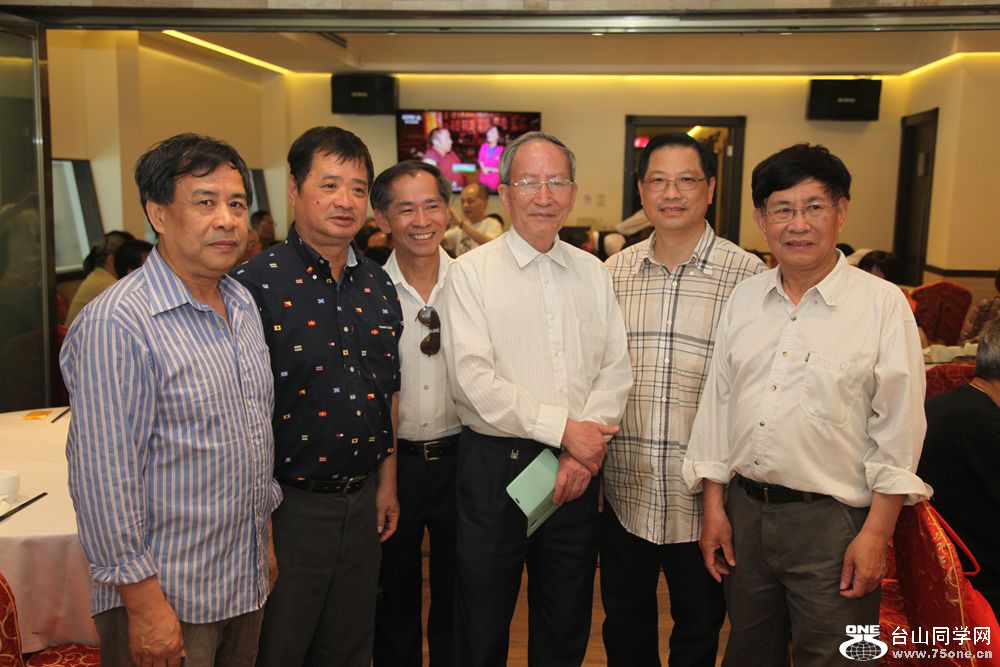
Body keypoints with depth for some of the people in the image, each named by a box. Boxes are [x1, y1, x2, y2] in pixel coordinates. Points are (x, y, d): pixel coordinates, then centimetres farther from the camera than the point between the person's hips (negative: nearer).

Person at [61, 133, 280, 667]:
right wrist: (143, 602, -18)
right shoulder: (117, 324, -20)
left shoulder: (243, 306, 6)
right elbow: (103, 476, -20)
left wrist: (266, 540, 16)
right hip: (165, 602, -7)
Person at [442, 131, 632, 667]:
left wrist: (585, 450, -12)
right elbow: (473, 379, -15)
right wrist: (563, 428, -17)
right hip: (495, 466, -3)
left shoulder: (593, 274, 8)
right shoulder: (471, 272, -5)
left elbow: (615, 369, 3)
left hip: (577, 468, 4)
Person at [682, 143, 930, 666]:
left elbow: (898, 429, -8)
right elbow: (717, 403, 8)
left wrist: (876, 533, -11)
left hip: (832, 523, -4)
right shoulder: (744, 299, 5)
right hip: (745, 511, 5)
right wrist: (714, 506, 7)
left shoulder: (882, 304, -8)